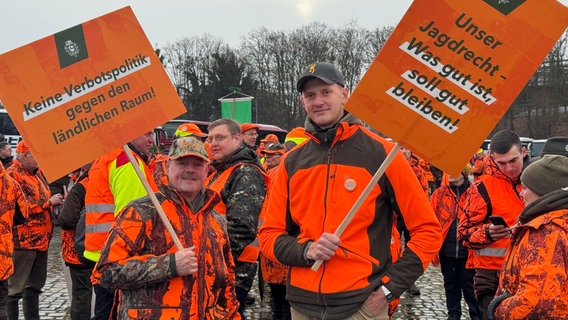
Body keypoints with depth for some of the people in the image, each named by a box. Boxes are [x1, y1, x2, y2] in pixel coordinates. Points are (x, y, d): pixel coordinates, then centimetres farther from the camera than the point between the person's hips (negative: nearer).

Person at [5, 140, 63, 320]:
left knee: (35, 284, 17)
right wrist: (49, 202, -14)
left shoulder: (37, 172, 16)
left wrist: (57, 200, 9)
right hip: (23, 241, -9)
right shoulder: (13, 174, -12)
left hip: (41, 240, 9)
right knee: (16, 287, -3)